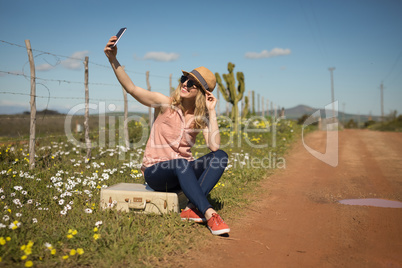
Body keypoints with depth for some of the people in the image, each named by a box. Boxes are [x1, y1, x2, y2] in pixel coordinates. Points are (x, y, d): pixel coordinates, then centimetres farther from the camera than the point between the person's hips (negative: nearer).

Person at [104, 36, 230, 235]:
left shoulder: (201, 118, 0)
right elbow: (131, 88, -18)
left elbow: (214, 146, -17)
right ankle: (209, 215, -43)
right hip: (155, 172, -4)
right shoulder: (166, 104, -7)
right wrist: (113, 59, -31)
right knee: (181, 163, -38)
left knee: (220, 156, -20)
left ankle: (192, 209, -33)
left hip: (182, 174, 4)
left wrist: (211, 111, -17)